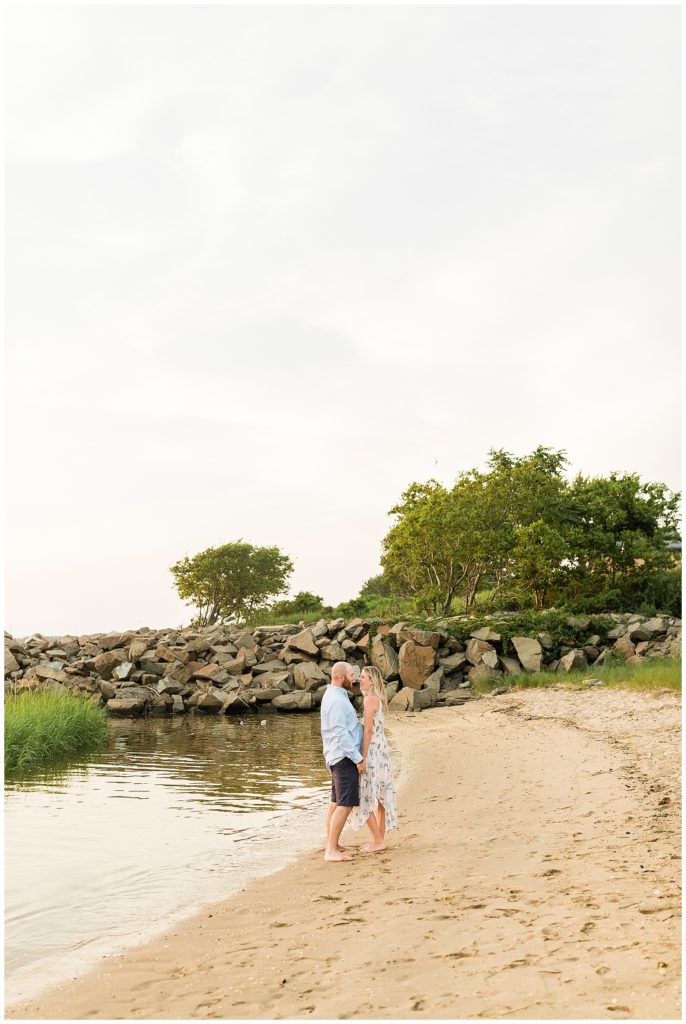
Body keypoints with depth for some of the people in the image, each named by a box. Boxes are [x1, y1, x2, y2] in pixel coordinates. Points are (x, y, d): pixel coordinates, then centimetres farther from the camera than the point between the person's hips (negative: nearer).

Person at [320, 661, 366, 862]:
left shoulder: (333, 695, 14)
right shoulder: (337, 700, -19)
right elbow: (341, 734, -22)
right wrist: (358, 758, -18)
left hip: (337, 757, 11)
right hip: (345, 757, -11)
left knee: (336, 803, 16)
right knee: (345, 805, -10)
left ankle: (332, 844, 25)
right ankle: (331, 851, -10)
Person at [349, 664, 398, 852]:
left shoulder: (370, 699, -15)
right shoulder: (378, 699, 12)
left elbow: (368, 730, -18)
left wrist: (363, 758, -18)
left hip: (372, 750, -9)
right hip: (381, 749, 9)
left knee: (365, 797, -2)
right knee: (379, 797, 12)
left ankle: (378, 840, 2)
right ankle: (379, 839, 18)